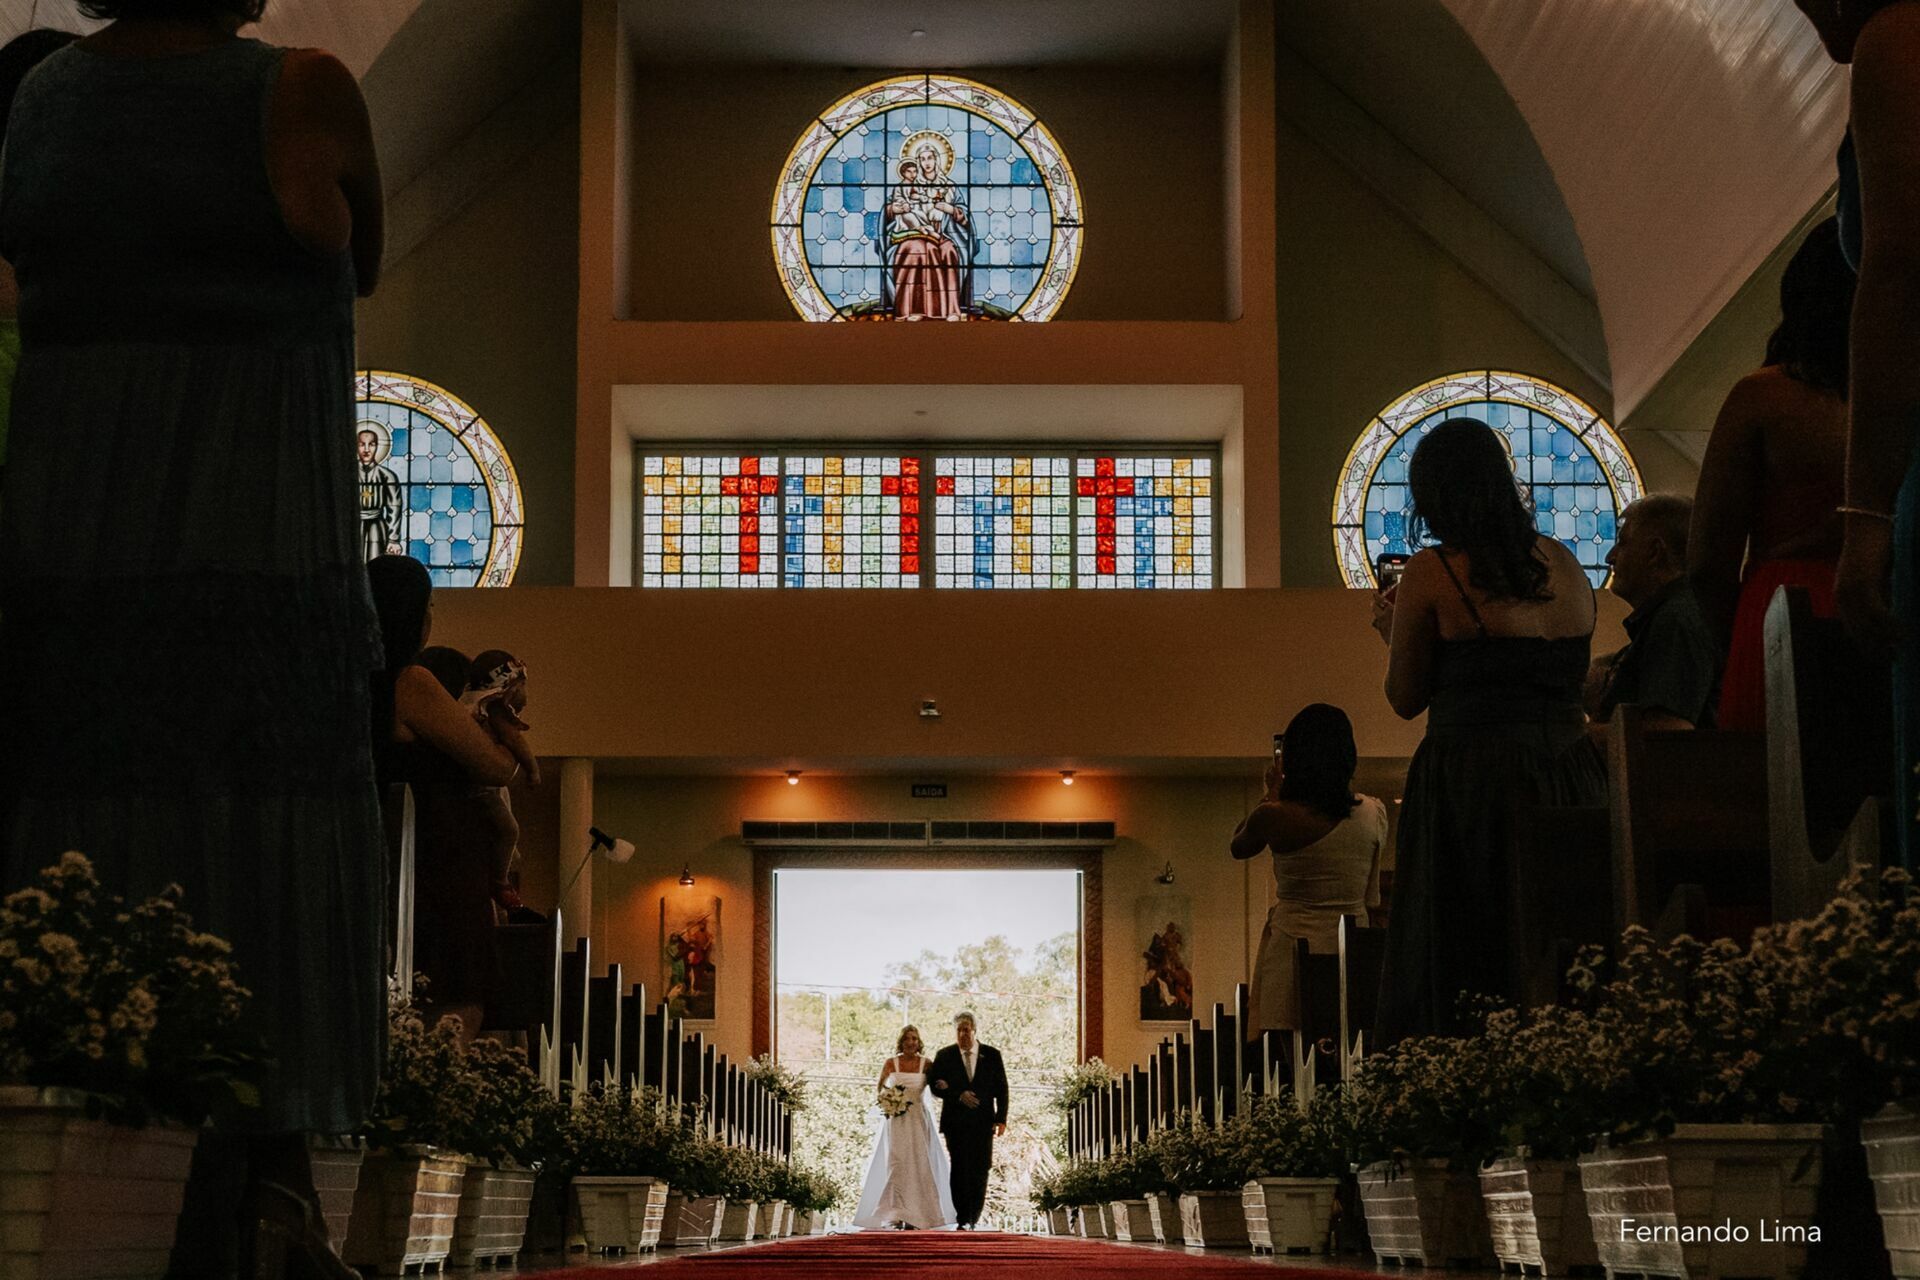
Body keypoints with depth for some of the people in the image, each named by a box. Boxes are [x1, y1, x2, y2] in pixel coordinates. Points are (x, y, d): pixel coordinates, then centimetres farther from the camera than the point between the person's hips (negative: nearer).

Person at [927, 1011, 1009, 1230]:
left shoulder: (992, 1055, 7)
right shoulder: (944, 1056, 5)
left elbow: (1001, 1088, 7)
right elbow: (935, 1086, 1)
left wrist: (1001, 1118, -2)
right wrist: (959, 1095, -15)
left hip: (983, 1122, 1)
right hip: (956, 1122, -1)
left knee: (981, 1170, 0)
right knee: (960, 1169, -6)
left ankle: (974, 1218, 9)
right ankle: (963, 1219, -5)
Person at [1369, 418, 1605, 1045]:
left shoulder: (1432, 572, -5)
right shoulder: (1564, 564, 10)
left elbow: (1407, 699, 0)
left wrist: (1392, 630, 19)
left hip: (1472, 781, -5)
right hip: (1570, 775, 5)